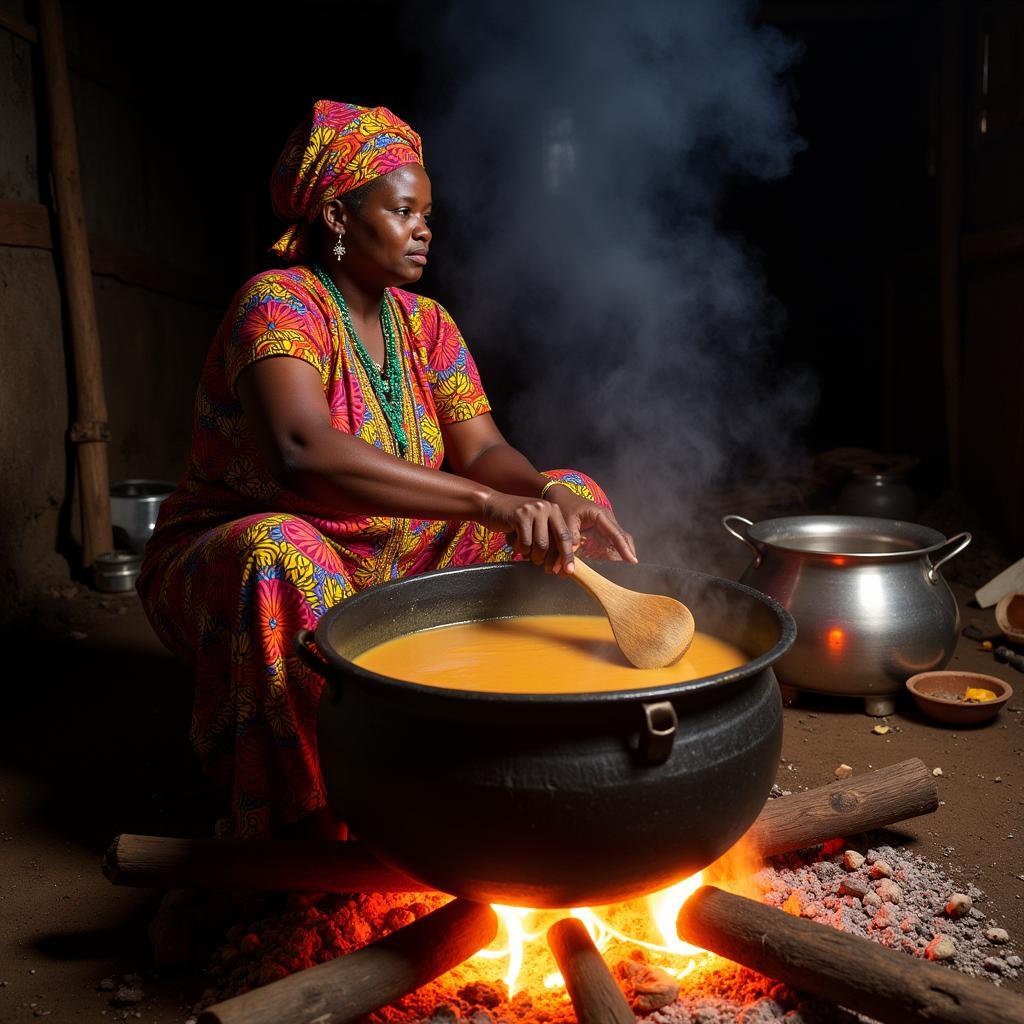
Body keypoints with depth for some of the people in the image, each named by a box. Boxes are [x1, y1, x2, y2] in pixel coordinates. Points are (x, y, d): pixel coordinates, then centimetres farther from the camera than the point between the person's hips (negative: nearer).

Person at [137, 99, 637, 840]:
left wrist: (550, 496, -27)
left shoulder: (426, 325, 5)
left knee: (572, 500, -3)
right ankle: (313, 827, -24)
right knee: (283, 555, -41)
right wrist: (492, 503, -44)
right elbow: (301, 453, -38)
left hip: (389, 568, 7)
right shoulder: (279, 304, -18)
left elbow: (484, 452, -4)